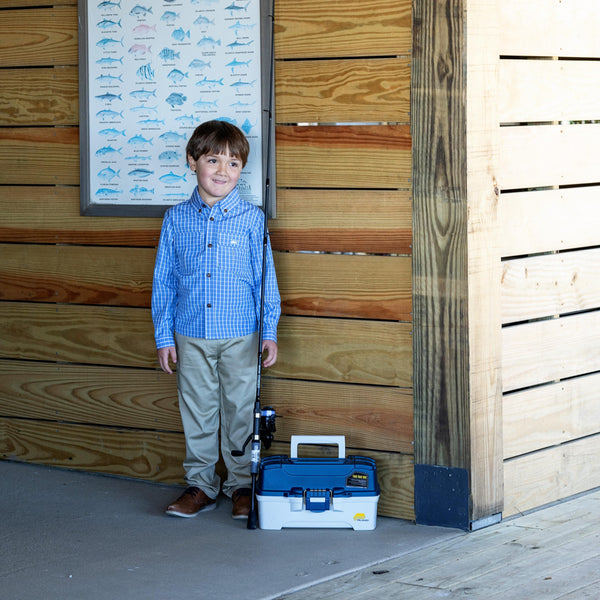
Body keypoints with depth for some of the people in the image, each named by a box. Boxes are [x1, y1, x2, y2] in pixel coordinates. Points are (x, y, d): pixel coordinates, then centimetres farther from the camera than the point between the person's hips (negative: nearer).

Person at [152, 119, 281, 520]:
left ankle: (242, 484, 19)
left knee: (240, 411, 6)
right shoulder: (176, 220, 2)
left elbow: (266, 279, 1)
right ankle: (200, 484, 22)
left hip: (240, 336, -2)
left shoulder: (252, 219, -3)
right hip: (191, 337, 2)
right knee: (197, 411, 9)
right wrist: (164, 337, 4)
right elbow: (164, 282, 6)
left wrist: (269, 332, -3)